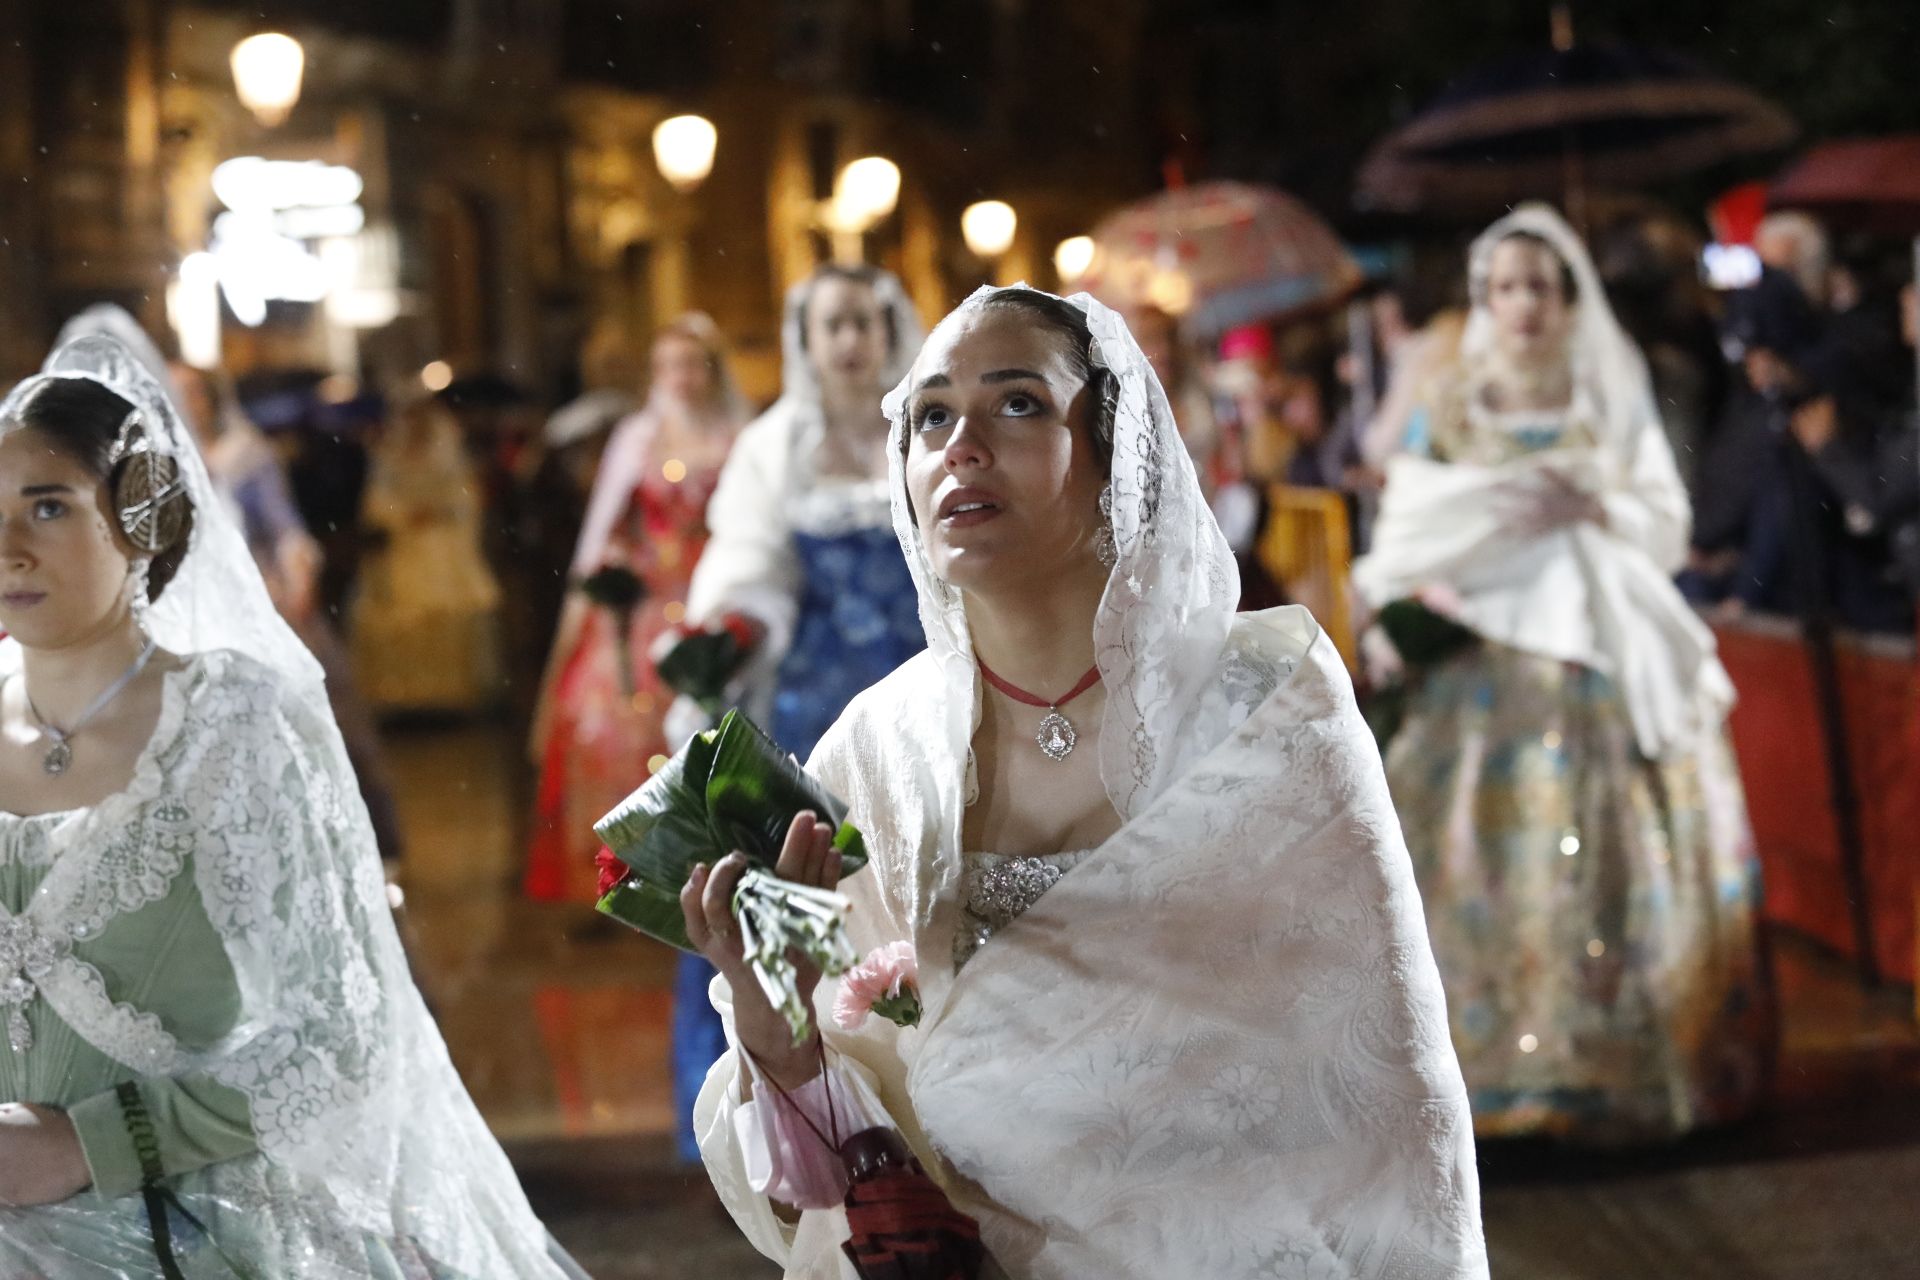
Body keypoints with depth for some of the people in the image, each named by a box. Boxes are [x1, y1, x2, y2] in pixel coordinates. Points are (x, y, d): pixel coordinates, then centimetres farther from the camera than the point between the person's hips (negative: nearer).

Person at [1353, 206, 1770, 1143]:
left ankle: (1626, 1059, 3)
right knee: (1491, 863, -9)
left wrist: (1597, 510, -11)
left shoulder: (1617, 404, 10)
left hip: (1606, 669, 1)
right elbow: (1404, 539, 1)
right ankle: (1499, 1061, -4)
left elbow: (1668, 531, 6)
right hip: (1486, 671, -1)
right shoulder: (1444, 407, 7)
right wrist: (1498, 514, -12)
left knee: (1617, 858, -4)